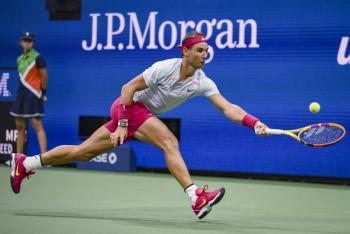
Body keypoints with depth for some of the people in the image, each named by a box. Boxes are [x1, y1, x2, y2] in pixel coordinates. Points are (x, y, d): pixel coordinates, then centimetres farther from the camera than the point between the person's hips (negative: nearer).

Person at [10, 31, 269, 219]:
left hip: (145, 115, 7)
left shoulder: (203, 83, -6)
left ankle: (25, 163, 22)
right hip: (129, 107, -7)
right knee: (170, 142, -26)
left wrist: (255, 123, -29)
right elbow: (128, 88, -17)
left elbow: (228, 108, -14)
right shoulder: (165, 68, -22)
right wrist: (122, 125, -21)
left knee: (83, 152, 11)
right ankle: (196, 199, -33)